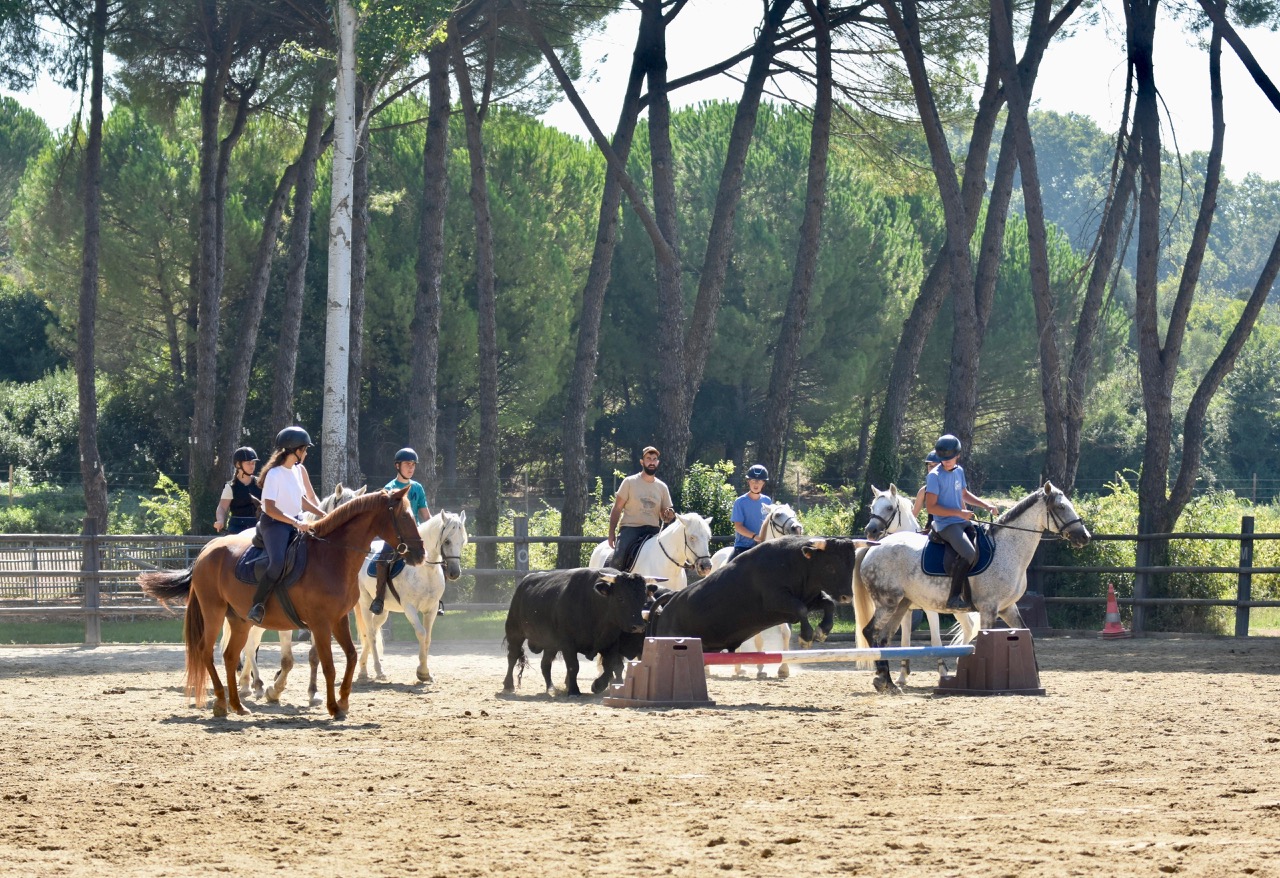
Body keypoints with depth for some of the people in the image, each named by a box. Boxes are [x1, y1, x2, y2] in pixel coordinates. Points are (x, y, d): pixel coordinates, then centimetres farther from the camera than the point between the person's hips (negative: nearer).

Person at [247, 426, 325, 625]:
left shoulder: (300, 471, 9)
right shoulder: (274, 474, -15)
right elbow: (270, 508, -20)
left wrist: (324, 516, 8)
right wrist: (296, 523, -26)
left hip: (296, 522, 8)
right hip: (274, 524, -8)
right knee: (278, 562, -31)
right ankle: (257, 606, -24)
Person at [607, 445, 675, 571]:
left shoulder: (662, 487, 12)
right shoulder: (630, 482, 3)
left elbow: (664, 516, 17)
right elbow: (617, 509, 3)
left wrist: (670, 515, -9)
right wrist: (611, 533, -7)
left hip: (652, 531, 3)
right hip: (630, 528, -3)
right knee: (618, 559, -28)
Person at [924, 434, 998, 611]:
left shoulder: (959, 471, 12)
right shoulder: (935, 476, -10)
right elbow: (931, 507, -15)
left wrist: (985, 505, 15)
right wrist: (959, 513, -19)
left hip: (962, 522, 9)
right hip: (946, 525, -8)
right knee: (969, 554, -28)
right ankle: (954, 597, -23)